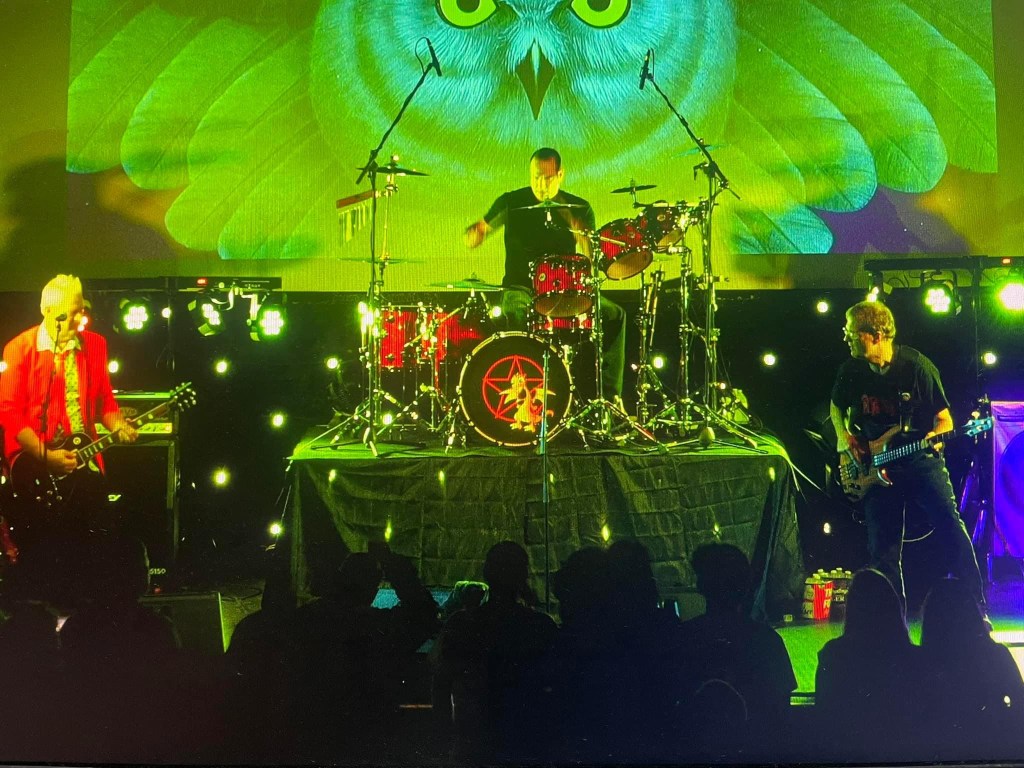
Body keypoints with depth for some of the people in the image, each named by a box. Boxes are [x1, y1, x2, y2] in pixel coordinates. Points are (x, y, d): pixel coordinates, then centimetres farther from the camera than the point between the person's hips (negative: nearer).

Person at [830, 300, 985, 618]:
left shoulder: (916, 366, -10)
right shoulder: (851, 371, 1)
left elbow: (944, 418, -5)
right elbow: (837, 406, 20)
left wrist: (934, 437, -22)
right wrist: (843, 435, 4)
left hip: (920, 459, -3)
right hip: (874, 466, 3)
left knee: (951, 526, -18)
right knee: (883, 550, 2)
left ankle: (976, 611, -10)